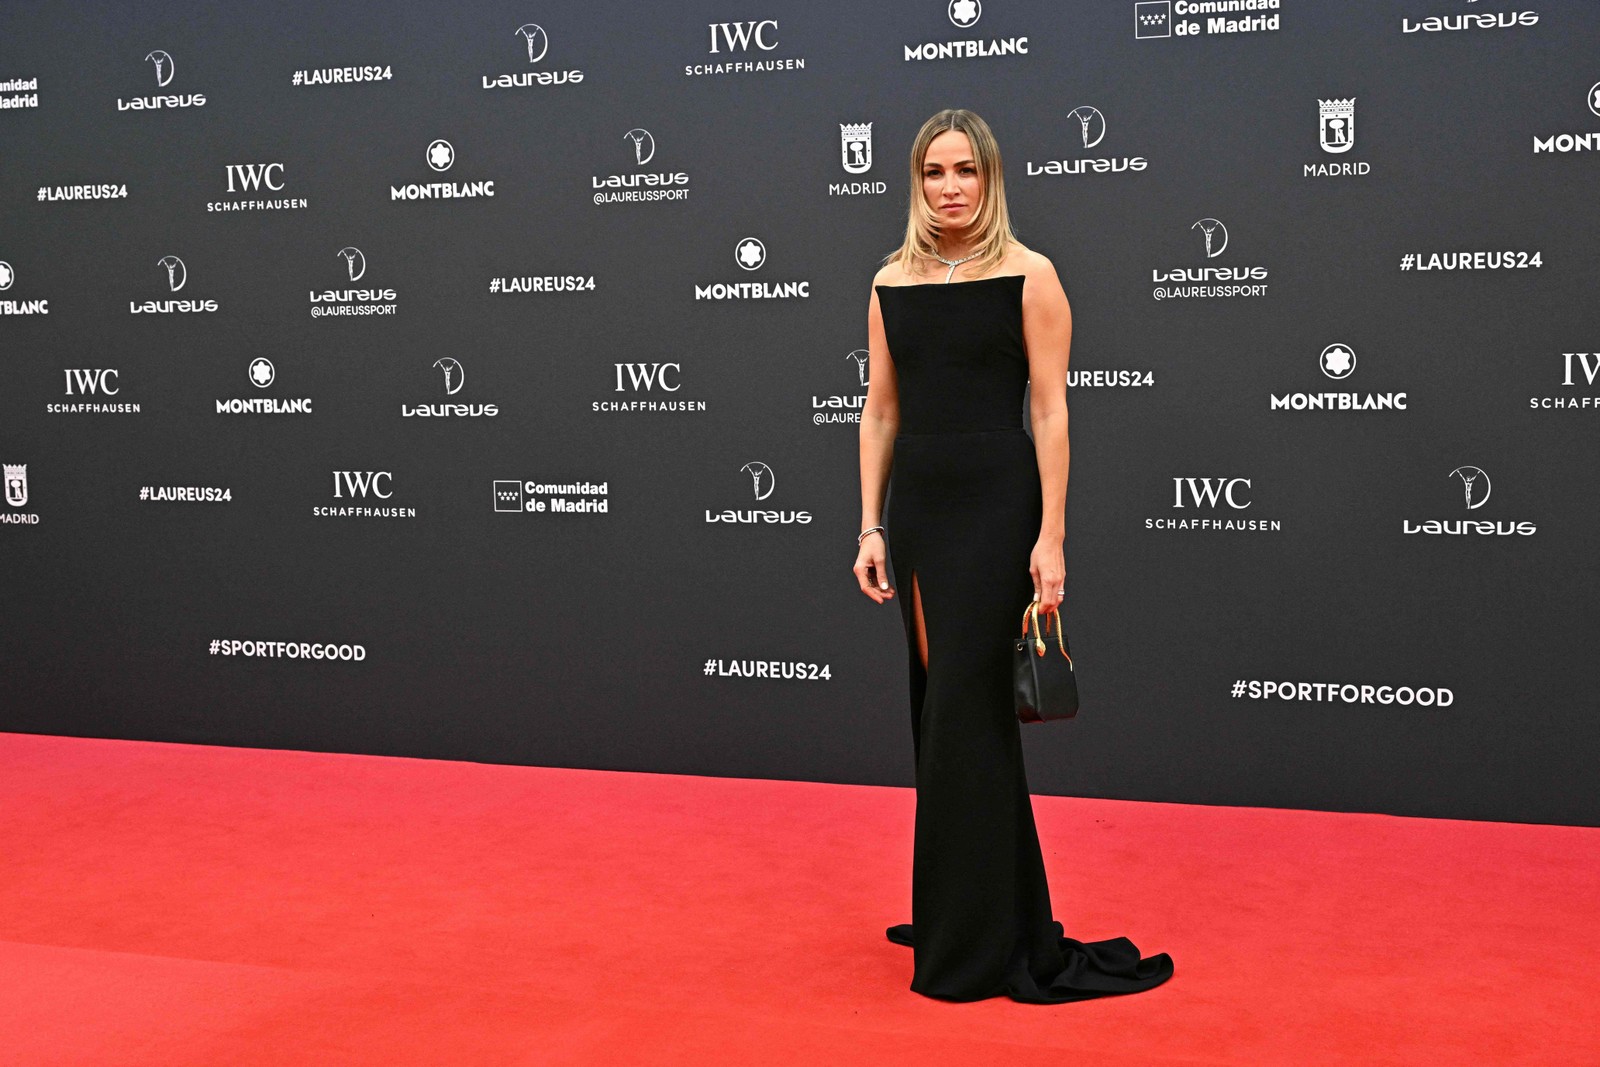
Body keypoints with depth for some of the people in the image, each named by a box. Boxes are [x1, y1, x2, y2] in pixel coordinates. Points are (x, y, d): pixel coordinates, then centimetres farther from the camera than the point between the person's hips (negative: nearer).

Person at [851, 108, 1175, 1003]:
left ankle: (976, 944, 4)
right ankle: (949, 915, 25)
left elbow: (1051, 412, -7)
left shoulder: (1028, 276, -3)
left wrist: (1051, 537, -14)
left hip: (997, 503, -5)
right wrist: (872, 526, 5)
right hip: (917, 503, 5)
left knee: (964, 714, -7)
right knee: (936, 709, 10)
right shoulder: (892, 283, 10)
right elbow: (881, 411, 12)